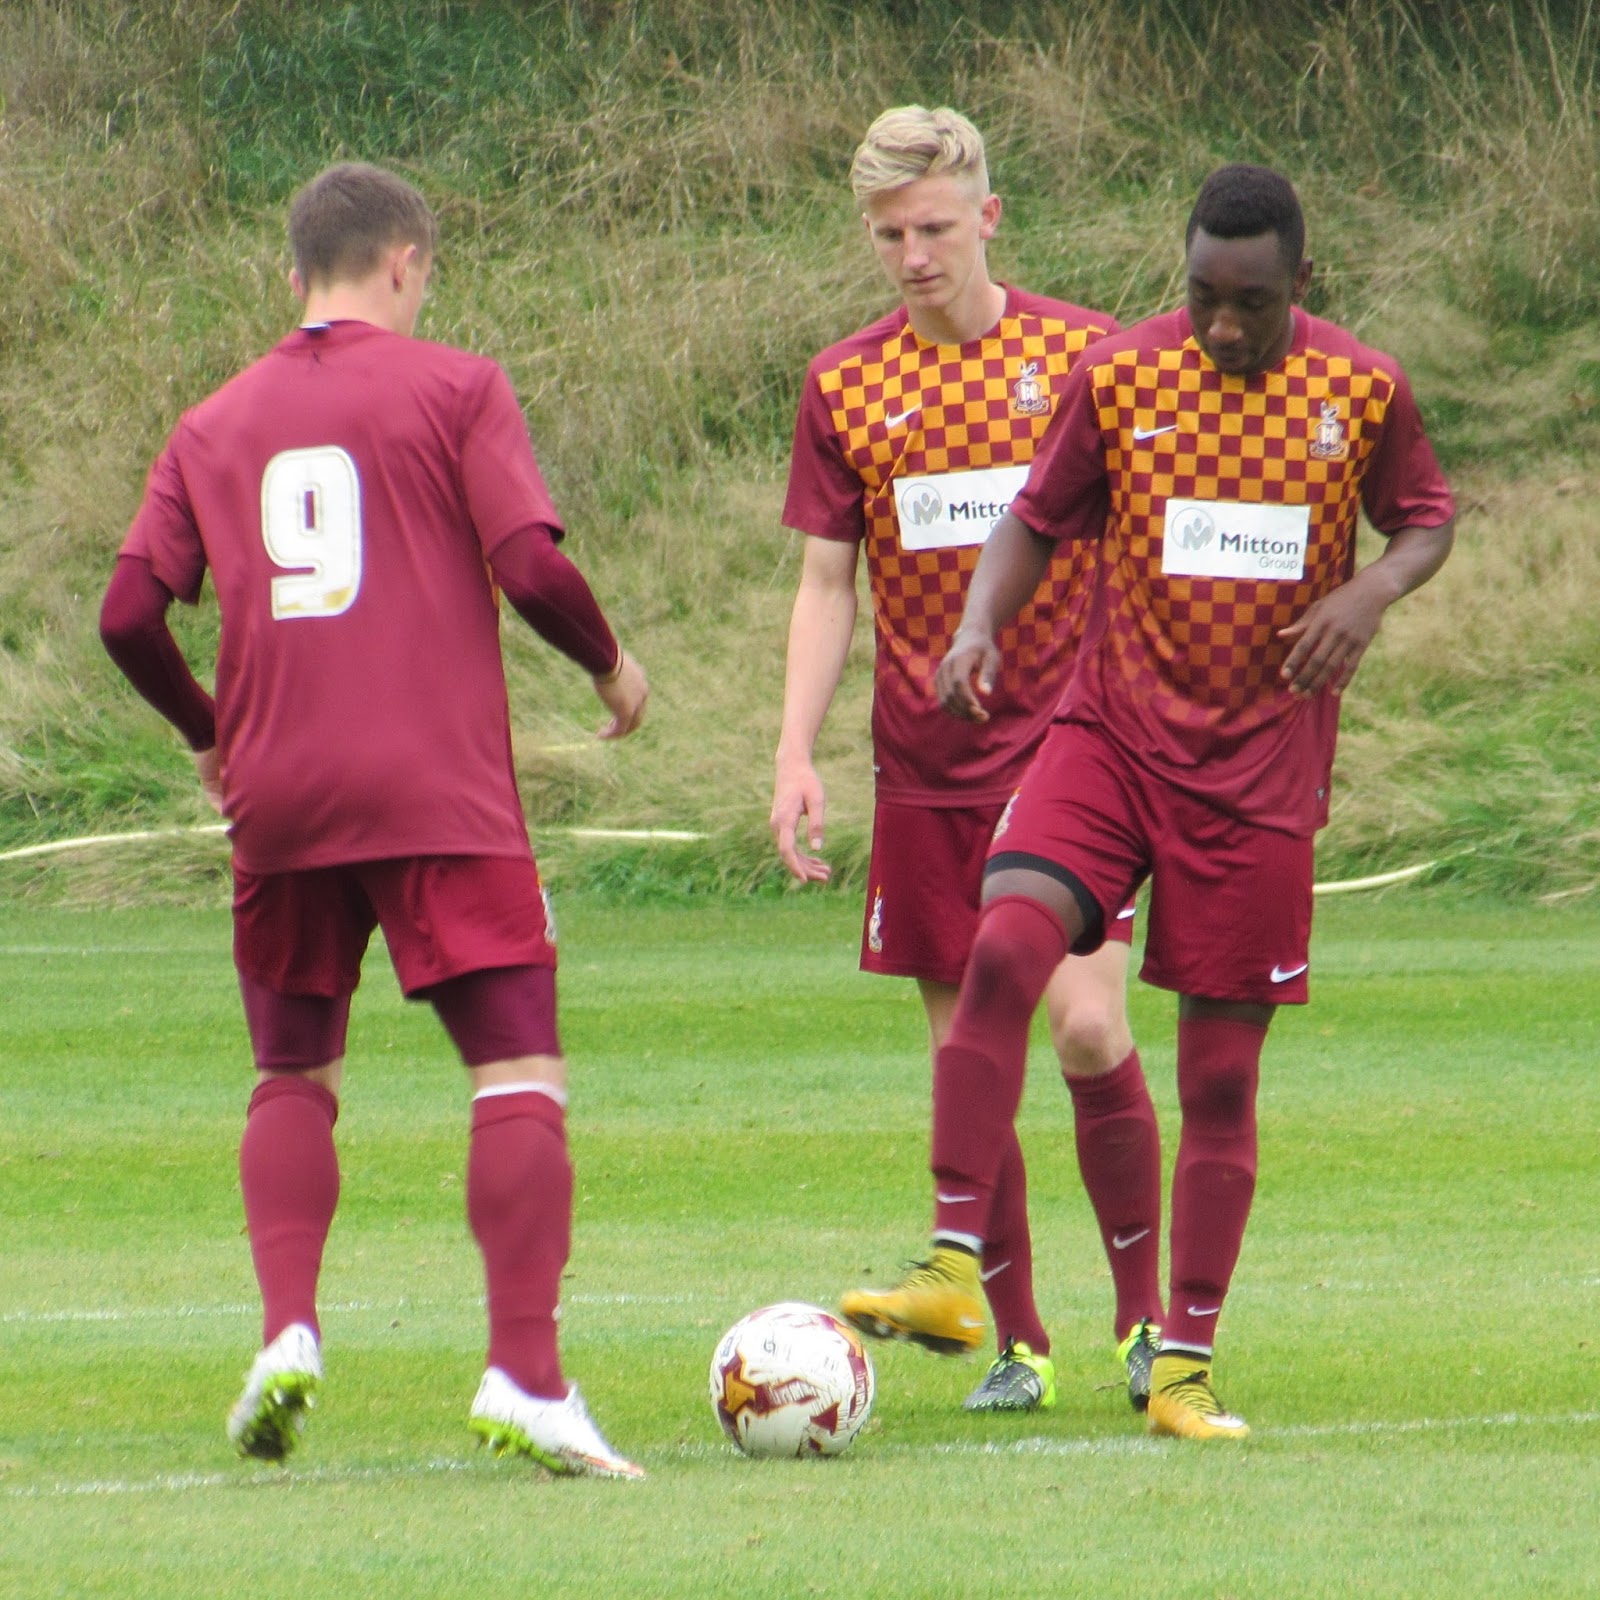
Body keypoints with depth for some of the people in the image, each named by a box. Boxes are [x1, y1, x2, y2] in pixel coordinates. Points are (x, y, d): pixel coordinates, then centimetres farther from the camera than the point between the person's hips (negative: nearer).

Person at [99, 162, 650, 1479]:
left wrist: (210, 733, 21)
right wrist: (612, 666, 10)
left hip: (277, 797, 4)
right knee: (520, 1072, -6)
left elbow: (129, 614, 5)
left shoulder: (215, 425, 13)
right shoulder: (452, 387, 2)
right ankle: (527, 1379, -18)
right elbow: (531, 566, -8)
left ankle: (288, 1335, 1)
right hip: (438, 787, -4)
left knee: (295, 1077, 19)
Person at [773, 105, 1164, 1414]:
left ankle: (1147, 1317, -1)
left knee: (1088, 1024, -15)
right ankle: (1014, 1342, 10)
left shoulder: (1085, 356, 0)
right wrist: (796, 754, -1)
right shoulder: (845, 385, 7)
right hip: (925, 766, 3)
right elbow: (826, 584, 10)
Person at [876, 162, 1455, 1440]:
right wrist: (981, 621, -11)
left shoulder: (1363, 390, -2)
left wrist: (1374, 591, -10)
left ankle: (1186, 1361, 12)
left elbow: (1429, 519, 11)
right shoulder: (1118, 378, -1)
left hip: (1260, 769, 0)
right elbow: (1039, 519, 8)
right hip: (1111, 733, 0)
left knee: (1222, 1072, 2)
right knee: (1003, 949, -24)